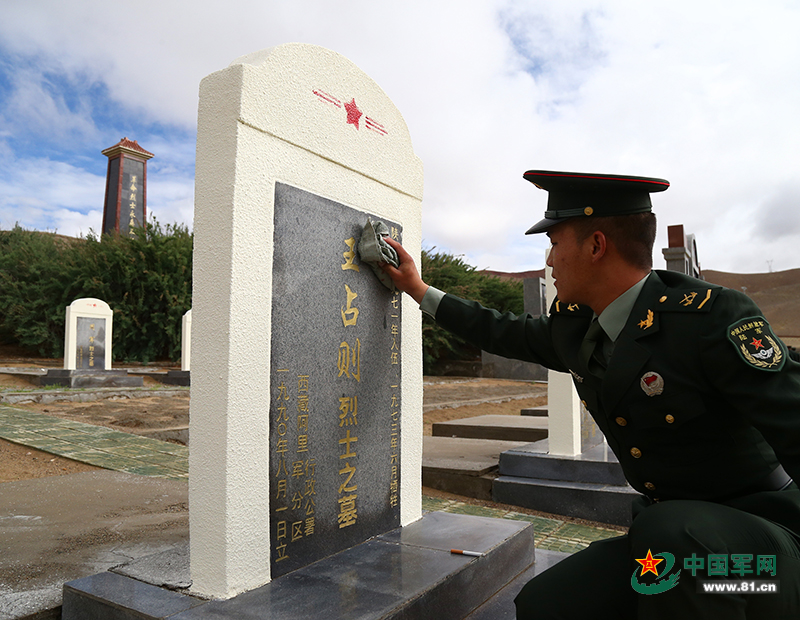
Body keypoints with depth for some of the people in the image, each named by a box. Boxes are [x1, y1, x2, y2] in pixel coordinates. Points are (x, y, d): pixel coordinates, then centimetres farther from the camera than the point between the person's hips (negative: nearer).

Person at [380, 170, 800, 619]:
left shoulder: (714, 317, -22)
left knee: (667, 530, -36)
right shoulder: (573, 325, 0)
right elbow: (507, 334, 18)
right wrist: (421, 291, 24)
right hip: (662, 532, 6)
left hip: (761, 530, -5)